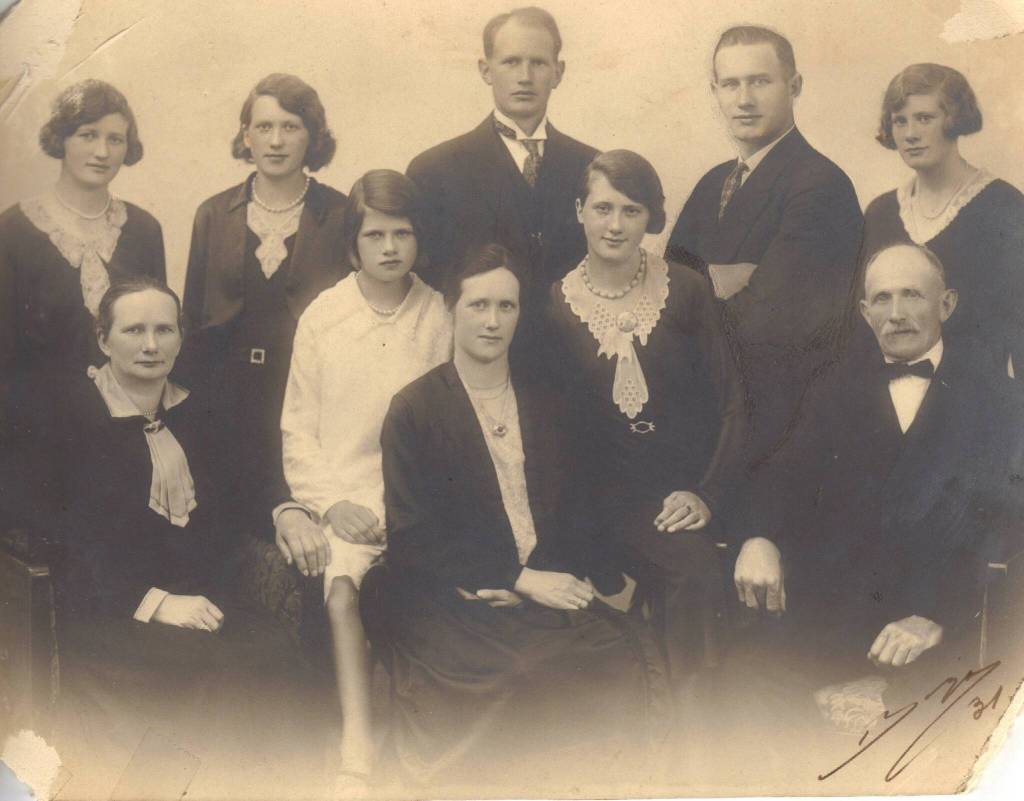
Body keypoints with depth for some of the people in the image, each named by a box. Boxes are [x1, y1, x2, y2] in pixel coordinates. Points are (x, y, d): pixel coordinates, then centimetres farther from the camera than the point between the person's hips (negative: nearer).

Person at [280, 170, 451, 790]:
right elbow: (298, 429, 7)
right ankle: (357, 745, -25)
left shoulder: (437, 314, 5)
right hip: (345, 494, 0)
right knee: (344, 587, -28)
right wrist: (331, 502, -7)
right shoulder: (322, 318, 5)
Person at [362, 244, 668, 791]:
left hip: (540, 591, 4)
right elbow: (411, 537, -6)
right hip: (456, 604, -4)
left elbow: (564, 508, 14)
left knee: (629, 661, -24)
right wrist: (521, 578, -12)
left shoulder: (540, 403, 15)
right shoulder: (414, 410, 0)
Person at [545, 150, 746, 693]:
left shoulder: (685, 291, 6)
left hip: (693, 486, 2)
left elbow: (730, 401, 4)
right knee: (694, 572, -31)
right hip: (612, 493, -1)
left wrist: (709, 493, -8)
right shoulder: (555, 307, 5)